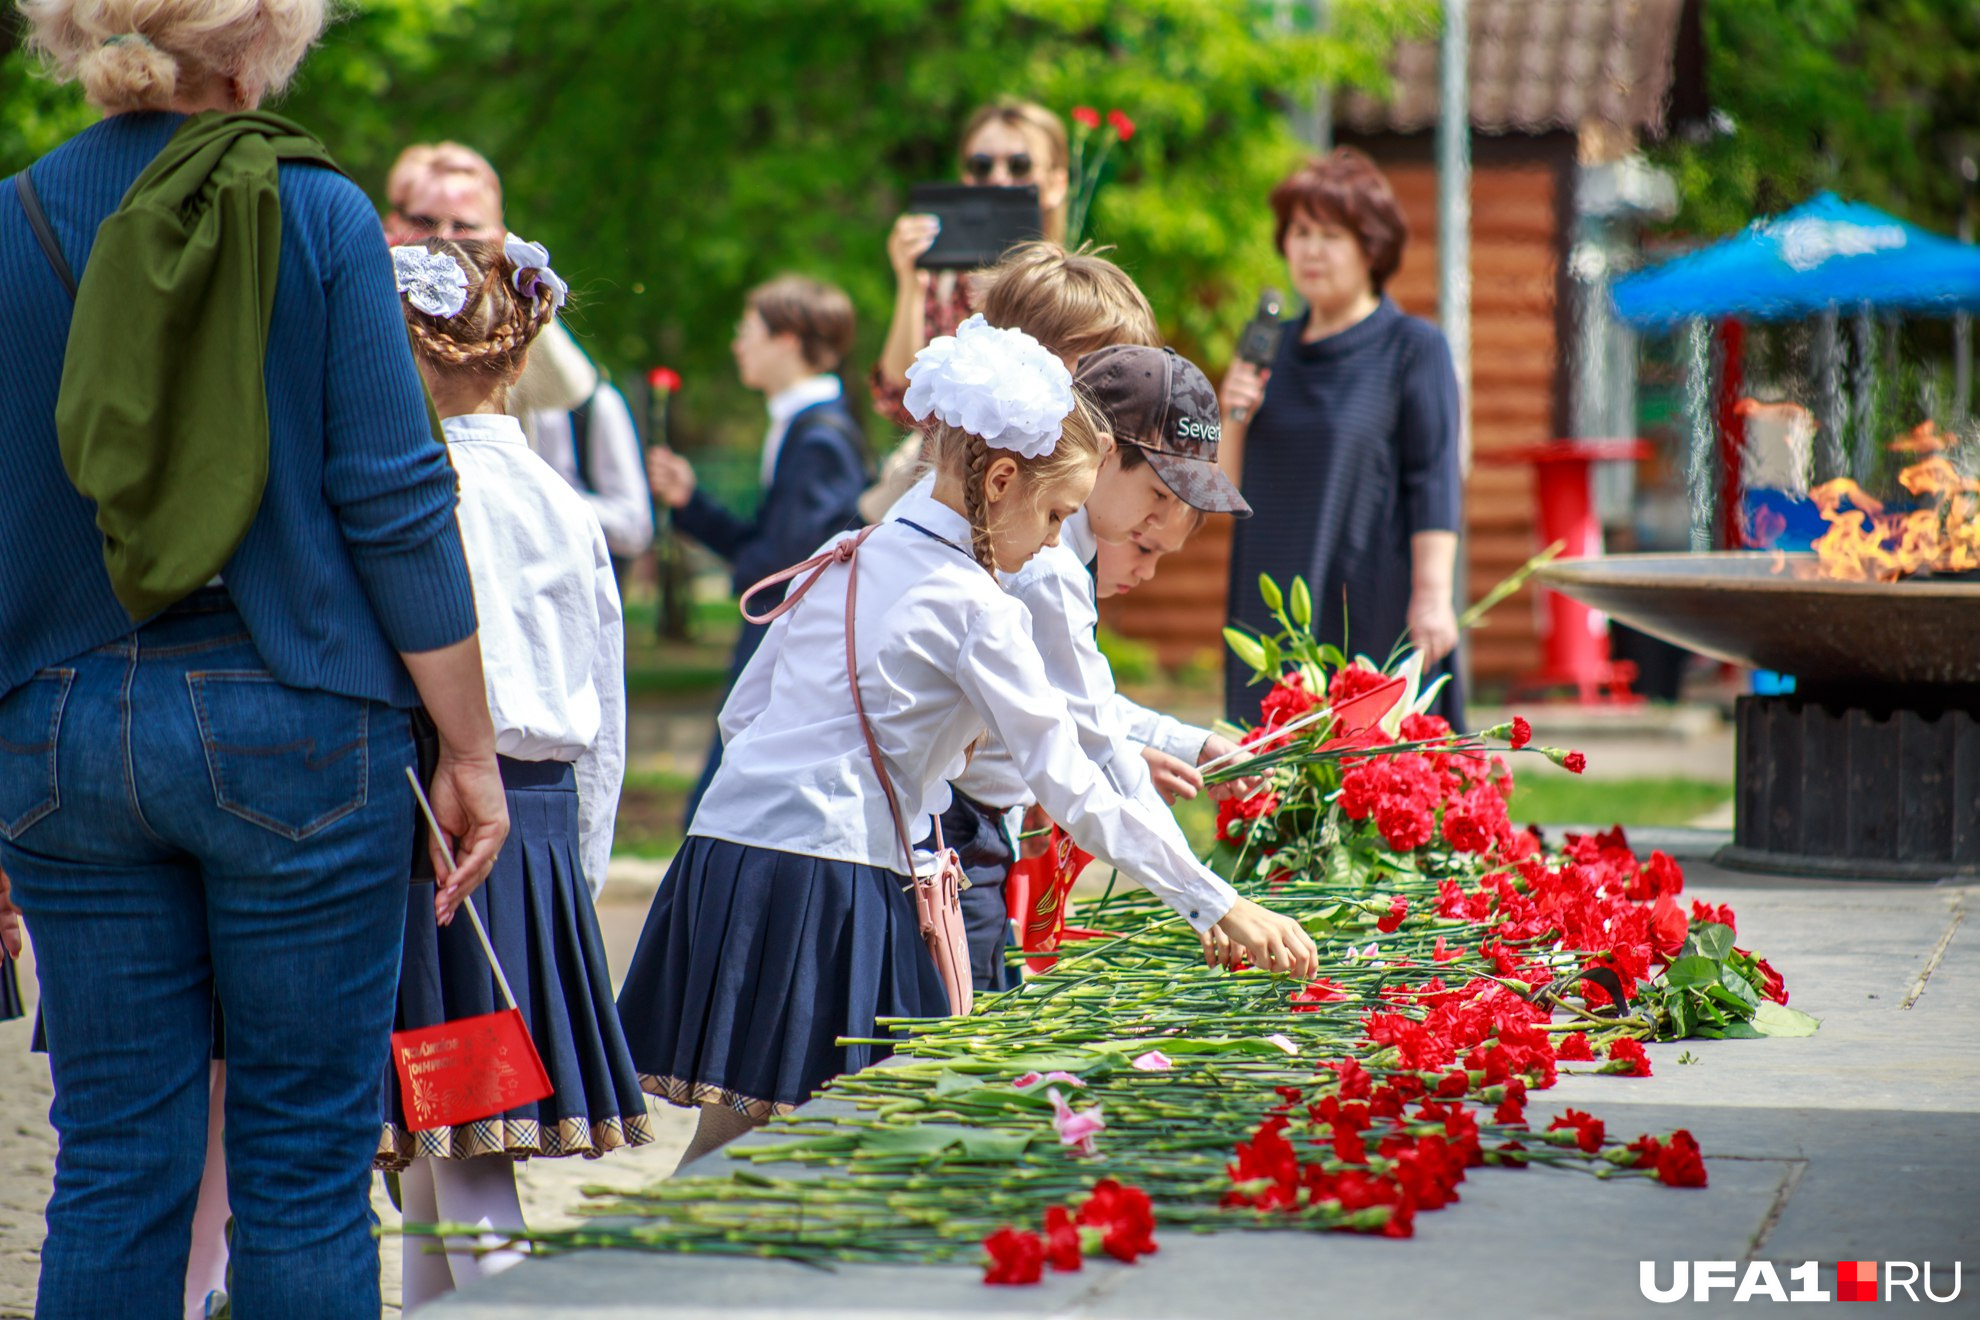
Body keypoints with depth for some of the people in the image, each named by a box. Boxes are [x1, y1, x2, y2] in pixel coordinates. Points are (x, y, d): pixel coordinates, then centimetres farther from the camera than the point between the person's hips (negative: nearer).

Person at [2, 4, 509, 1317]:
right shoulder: (318, 215, -6)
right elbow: (395, 505, -7)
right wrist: (472, 751, 0)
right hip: (291, 721, -3)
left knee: (114, 1161, 9)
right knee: (305, 1165, 4)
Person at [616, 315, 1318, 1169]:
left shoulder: (846, 561, 16)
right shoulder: (975, 610, -6)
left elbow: (742, 712, 21)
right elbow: (1074, 794, -9)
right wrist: (1224, 909, -6)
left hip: (726, 844, 8)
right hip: (830, 883, -8)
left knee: (730, 1135, 9)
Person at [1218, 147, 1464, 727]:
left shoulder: (1414, 348, -1)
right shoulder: (1276, 348, 15)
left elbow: (1435, 482, -7)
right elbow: (1234, 484, 17)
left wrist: (1432, 594, -15)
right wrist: (1235, 418, -2)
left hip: (1373, 609, -5)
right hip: (1276, 603, 5)